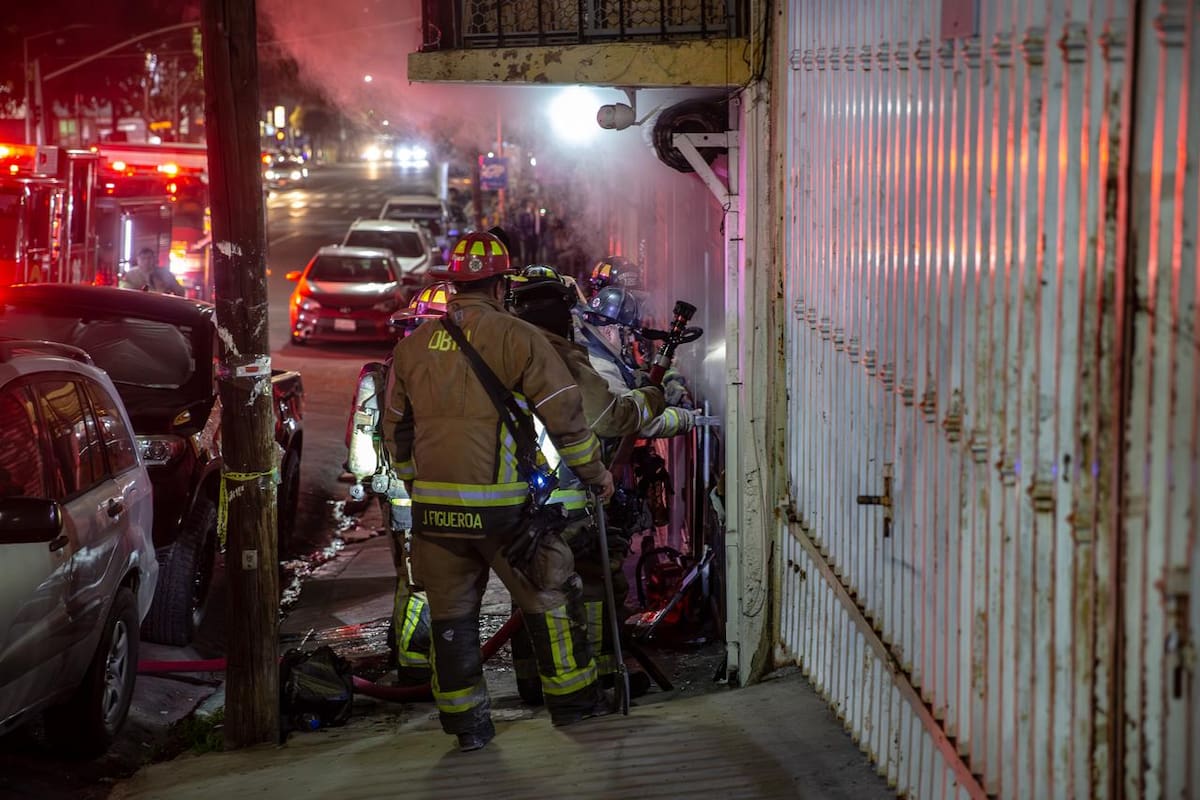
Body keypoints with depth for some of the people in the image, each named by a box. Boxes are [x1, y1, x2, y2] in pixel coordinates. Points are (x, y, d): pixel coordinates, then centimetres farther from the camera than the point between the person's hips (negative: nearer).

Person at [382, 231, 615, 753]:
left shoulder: (413, 346, 9)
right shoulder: (517, 338, -6)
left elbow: (395, 428, 16)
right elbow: (564, 412, -5)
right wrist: (594, 471, 8)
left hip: (433, 507, 4)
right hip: (500, 504, -4)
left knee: (452, 613, 12)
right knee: (550, 596, 13)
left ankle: (466, 722, 17)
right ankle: (570, 696, 22)